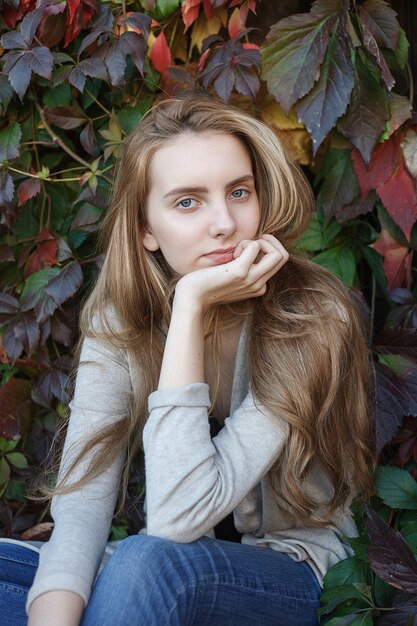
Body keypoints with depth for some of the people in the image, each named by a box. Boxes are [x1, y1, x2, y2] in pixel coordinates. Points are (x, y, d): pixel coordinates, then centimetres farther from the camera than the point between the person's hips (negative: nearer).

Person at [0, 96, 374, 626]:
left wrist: (191, 306, -31)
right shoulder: (117, 319, -8)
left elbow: (177, 520, -30)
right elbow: (82, 497, -16)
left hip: (291, 574, -4)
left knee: (148, 563, -35)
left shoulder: (311, 319, -22)